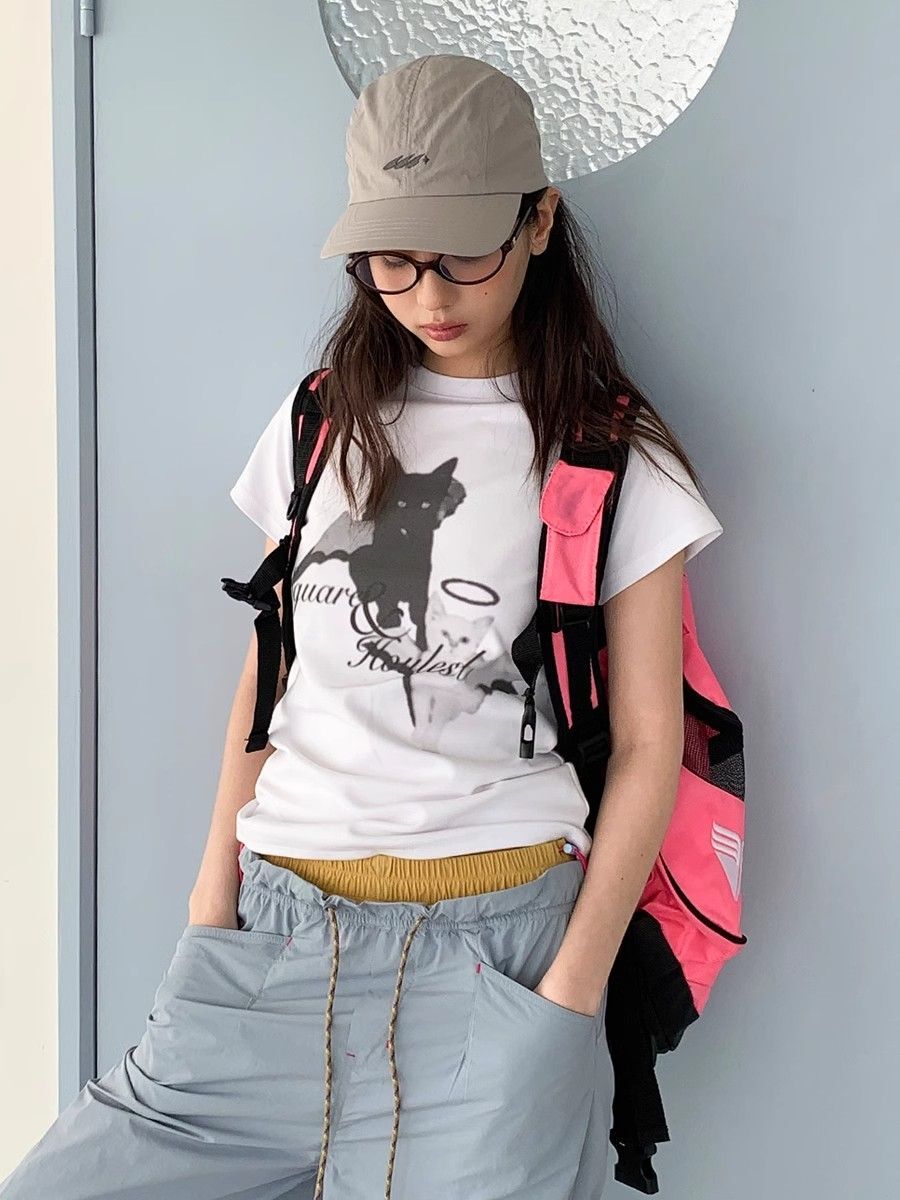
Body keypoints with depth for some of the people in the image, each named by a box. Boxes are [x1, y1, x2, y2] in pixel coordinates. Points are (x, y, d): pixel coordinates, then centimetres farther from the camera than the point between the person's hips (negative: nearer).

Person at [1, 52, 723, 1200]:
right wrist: (217, 888, 6)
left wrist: (570, 997, -6)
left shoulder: (615, 460, 0)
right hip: (273, 931, 3)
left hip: (488, 942, -3)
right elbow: (268, 670, 15)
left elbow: (648, 745, -1)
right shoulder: (324, 419, 11)